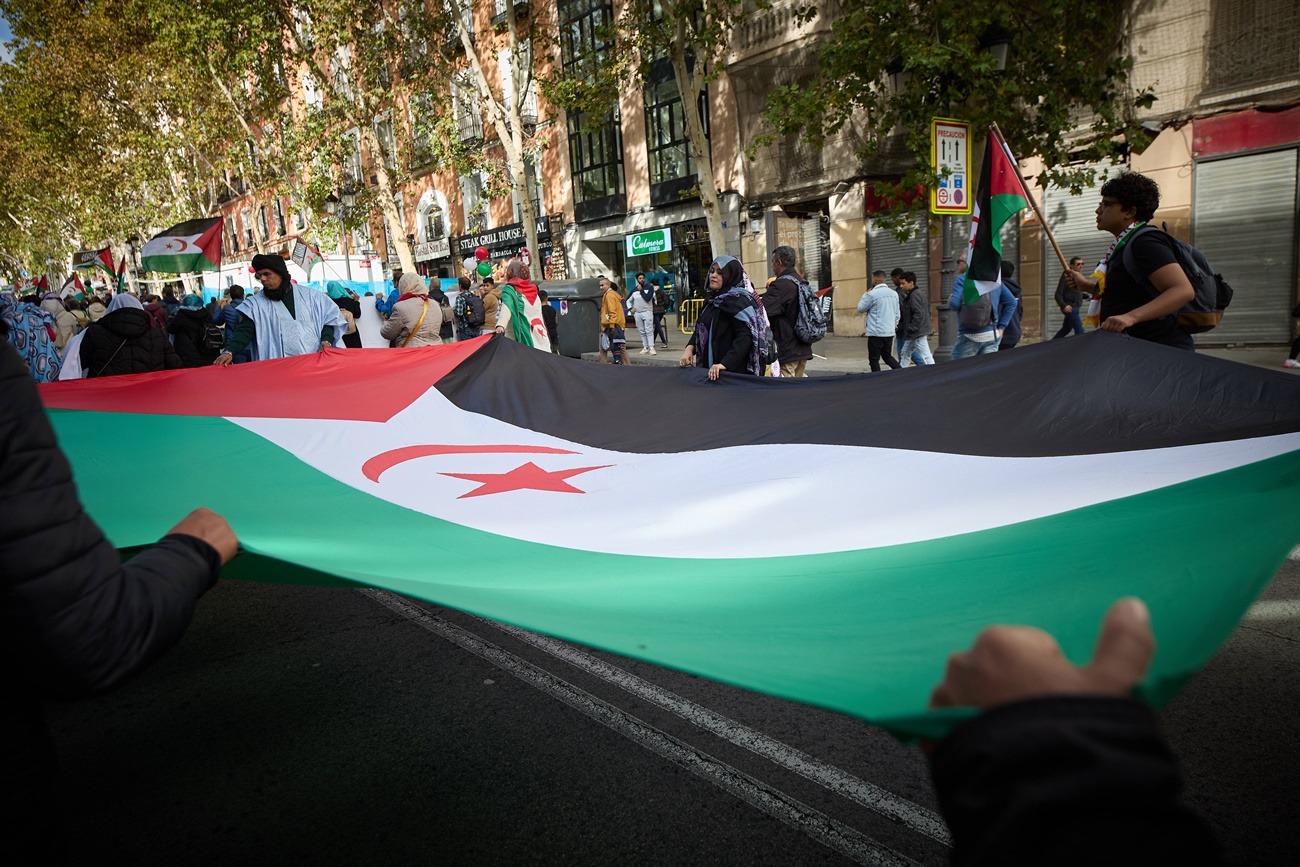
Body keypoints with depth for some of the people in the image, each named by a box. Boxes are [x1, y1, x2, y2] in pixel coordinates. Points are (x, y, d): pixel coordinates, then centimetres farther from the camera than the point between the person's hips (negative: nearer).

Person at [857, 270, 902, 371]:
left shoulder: (872, 294, -14)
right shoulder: (894, 293, 9)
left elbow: (860, 308, -3)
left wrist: (865, 294, 7)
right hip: (890, 332, 7)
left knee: (874, 360, 2)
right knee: (887, 356, 20)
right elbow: (897, 314, 13)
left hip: (876, 333, -7)